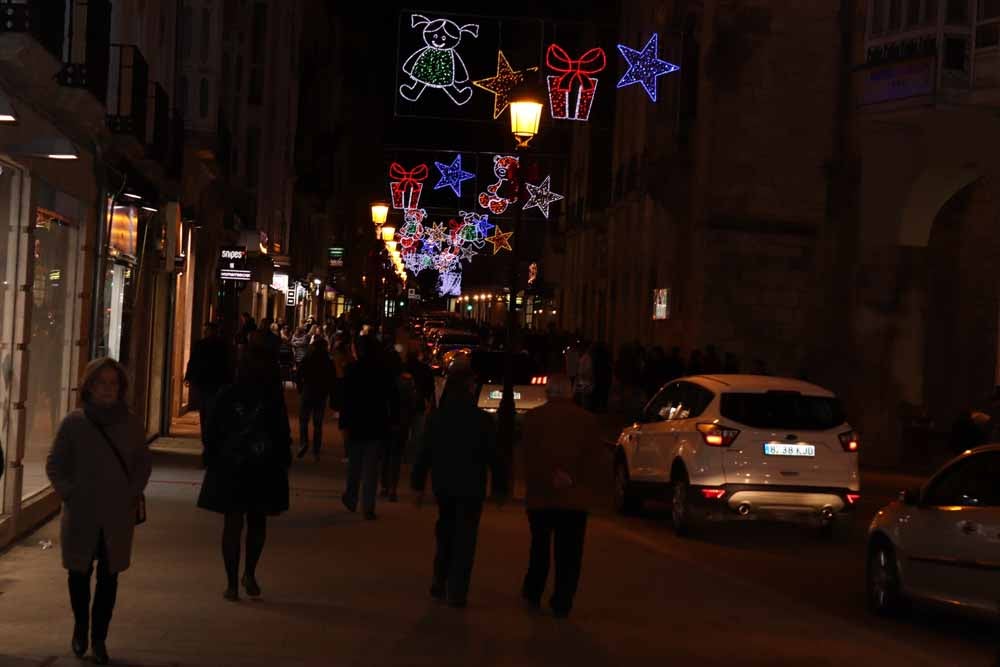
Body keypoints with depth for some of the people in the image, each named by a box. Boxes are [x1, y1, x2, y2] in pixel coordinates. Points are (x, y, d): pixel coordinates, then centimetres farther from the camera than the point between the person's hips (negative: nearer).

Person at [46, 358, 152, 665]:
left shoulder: (131, 424, 0)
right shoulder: (73, 423, -5)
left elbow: (144, 462, 12)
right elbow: (54, 465, 3)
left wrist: (135, 492, 1)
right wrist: (68, 493, -7)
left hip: (118, 516, 1)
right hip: (81, 514, -1)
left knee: (109, 576, 3)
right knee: (79, 572, 10)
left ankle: (99, 639, 14)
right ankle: (80, 627, 33)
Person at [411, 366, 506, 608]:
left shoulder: (436, 417, -3)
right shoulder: (483, 420, -11)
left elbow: (424, 454, 0)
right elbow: (493, 456, -7)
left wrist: (418, 485, 7)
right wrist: (499, 487, 2)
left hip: (444, 486, 3)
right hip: (471, 488, -3)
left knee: (445, 535, 21)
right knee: (465, 539, 3)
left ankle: (439, 583, 21)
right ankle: (457, 592, 0)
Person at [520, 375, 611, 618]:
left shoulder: (534, 417, -4)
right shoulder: (587, 419, -1)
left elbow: (530, 457, -10)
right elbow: (597, 459, -1)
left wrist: (551, 478, -11)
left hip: (542, 495, 0)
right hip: (575, 497, 0)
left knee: (540, 545, 18)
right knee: (569, 552, 5)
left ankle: (533, 594, 25)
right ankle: (562, 603, 3)